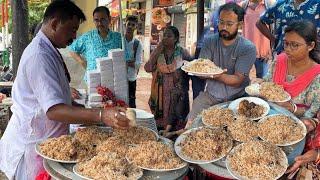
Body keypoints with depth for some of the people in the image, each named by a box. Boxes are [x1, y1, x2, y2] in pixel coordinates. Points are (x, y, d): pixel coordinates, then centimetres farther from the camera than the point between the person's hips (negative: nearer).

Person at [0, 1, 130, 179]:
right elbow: (54, 110, -33)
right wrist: (101, 116, -41)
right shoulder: (39, 56, -24)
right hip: (33, 144, -9)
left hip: (47, 139, 9)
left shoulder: (49, 51, 9)